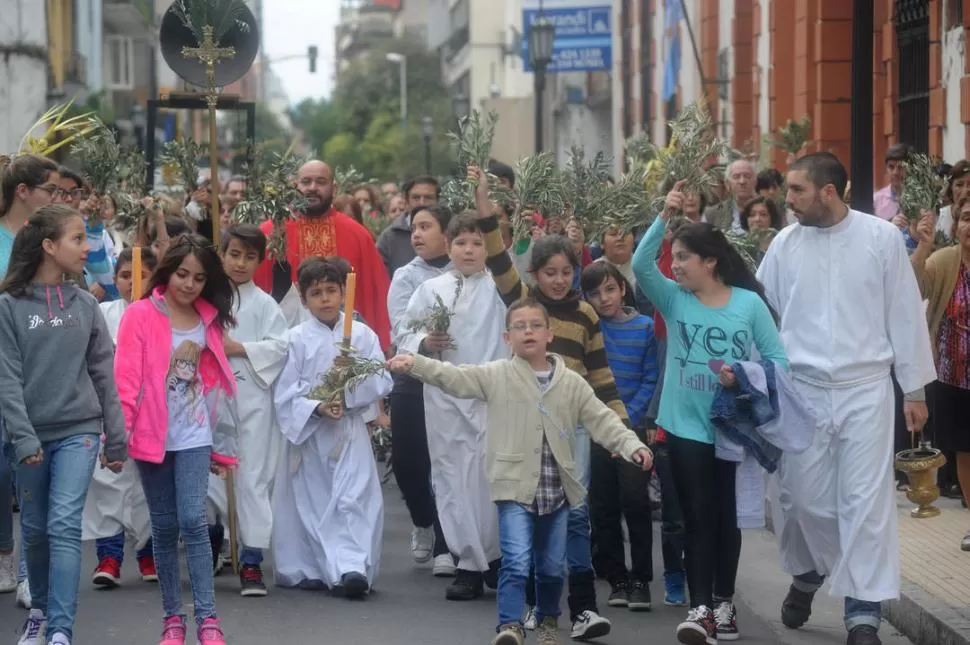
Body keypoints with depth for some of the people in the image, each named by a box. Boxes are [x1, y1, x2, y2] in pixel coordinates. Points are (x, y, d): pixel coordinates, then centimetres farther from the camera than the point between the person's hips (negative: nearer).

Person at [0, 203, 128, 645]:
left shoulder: (85, 306, 5)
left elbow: (103, 375, 8)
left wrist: (116, 439, 7)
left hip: (79, 431, 1)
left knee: (65, 526, -12)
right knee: (36, 530, 11)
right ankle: (41, 608, 33)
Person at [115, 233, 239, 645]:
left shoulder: (209, 320, 7)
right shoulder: (140, 315, -5)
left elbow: (214, 381, 10)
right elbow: (126, 378, -10)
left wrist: (220, 442, 12)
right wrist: (118, 431, -19)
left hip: (195, 436, 1)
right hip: (153, 436, -1)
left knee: (193, 520, -10)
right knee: (164, 527, 6)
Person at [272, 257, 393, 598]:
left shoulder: (362, 335, 2)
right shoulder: (297, 339, -1)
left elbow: (382, 382, -2)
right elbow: (285, 393, -6)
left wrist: (348, 392, -16)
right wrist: (316, 407, -19)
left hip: (350, 433, 0)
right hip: (307, 433, 0)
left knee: (354, 500, -10)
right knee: (309, 502, 7)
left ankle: (352, 567, -17)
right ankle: (306, 569, 18)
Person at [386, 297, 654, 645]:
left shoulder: (571, 382, 5)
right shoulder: (496, 376, -1)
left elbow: (602, 420, 4)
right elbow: (454, 378, -10)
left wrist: (631, 445, -10)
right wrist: (414, 363, -24)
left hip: (557, 488, 3)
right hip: (515, 486, -3)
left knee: (552, 565, 13)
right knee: (516, 560, -16)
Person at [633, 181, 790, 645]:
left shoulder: (749, 303, -5)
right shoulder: (674, 300, -1)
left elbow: (778, 359, -5)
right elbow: (640, 265, -17)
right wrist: (665, 217, -25)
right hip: (687, 427, 0)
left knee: (728, 517, 13)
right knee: (699, 517, -2)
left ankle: (724, 601, 26)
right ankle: (700, 608, -4)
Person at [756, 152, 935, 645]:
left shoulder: (882, 238, -3)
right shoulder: (784, 244, 2)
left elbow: (904, 314, 2)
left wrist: (915, 388, 3)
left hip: (866, 387, -2)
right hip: (800, 388, 2)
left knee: (866, 498, -4)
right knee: (802, 496, 6)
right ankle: (807, 573, 35)